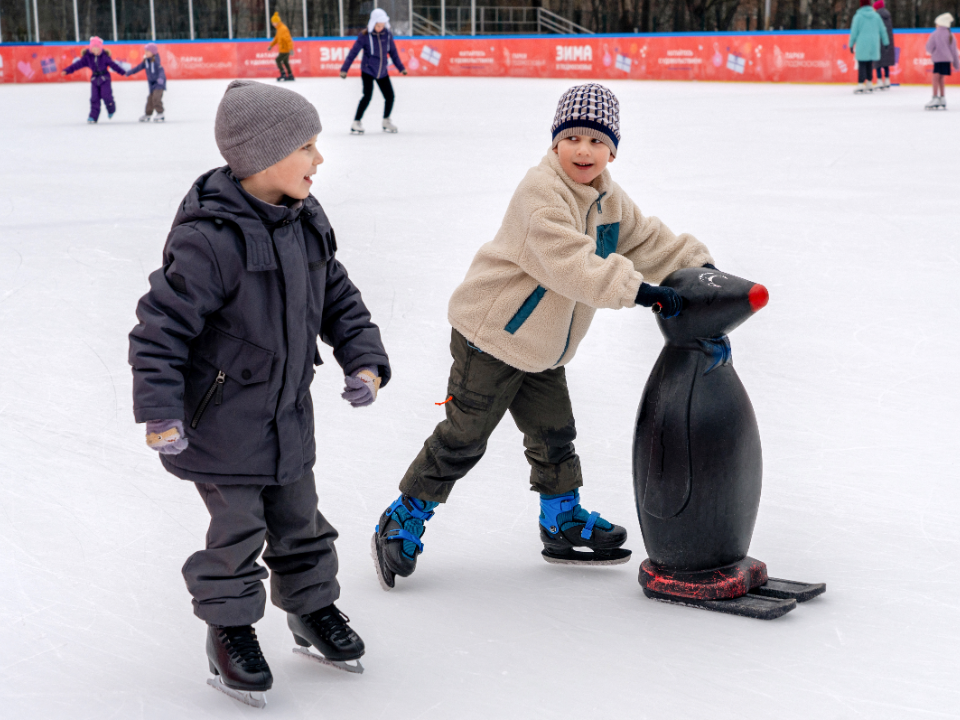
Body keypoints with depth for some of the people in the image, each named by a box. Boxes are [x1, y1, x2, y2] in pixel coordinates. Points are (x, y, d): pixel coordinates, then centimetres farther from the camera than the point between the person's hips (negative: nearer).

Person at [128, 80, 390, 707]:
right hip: (222, 420, -7)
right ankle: (229, 628, 24)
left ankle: (312, 608, 39)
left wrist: (365, 361, 0)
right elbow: (161, 325, -23)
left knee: (299, 519, 18)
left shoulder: (307, 223, 0)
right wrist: (161, 414, -24)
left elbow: (338, 298, 11)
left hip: (288, 414, 7)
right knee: (238, 528, 4)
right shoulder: (211, 238, -26)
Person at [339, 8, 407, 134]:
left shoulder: (388, 35, -2)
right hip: (368, 70, -4)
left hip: (382, 72, 4)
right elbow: (353, 52, -12)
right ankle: (356, 123, -6)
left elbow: (393, 52, 10)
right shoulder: (365, 36, -13)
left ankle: (386, 121, 25)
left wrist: (401, 67, 15)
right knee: (367, 96, -16)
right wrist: (344, 69, -16)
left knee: (389, 96, 3)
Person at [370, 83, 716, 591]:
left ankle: (563, 522, 32)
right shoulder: (541, 193, -25)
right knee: (463, 438, -3)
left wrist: (697, 265, 4)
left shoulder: (608, 200, 6)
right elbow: (572, 265, -35)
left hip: (543, 346, 8)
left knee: (554, 433, 15)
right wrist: (639, 290, -38)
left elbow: (647, 240, 16)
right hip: (490, 336, -8)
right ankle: (401, 524, 9)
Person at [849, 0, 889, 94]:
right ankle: (869, 84, 16)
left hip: (862, 45, -4)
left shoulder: (858, 16, -7)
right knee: (870, 64, 12)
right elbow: (882, 30, 10)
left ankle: (860, 85, -12)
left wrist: (851, 44, 2)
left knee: (862, 65, -4)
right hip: (874, 45, 4)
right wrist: (885, 42, 20)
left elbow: (854, 32, -6)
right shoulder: (876, 15, 5)